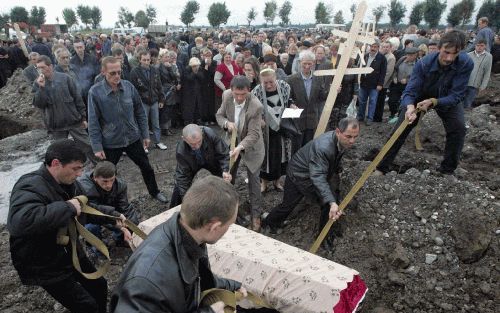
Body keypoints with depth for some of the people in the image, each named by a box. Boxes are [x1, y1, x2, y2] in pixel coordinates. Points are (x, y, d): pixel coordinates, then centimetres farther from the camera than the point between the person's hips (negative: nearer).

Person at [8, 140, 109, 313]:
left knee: (99, 286, 20)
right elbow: (19, 221, -50)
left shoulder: (66, 182, 0)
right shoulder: (31, 186, -29)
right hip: (45, 267, -8)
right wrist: (68, 207, -42)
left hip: (70, 252, 8)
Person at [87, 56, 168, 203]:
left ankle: (154, 192, 40)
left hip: (133, 138, 3)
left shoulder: (128, 86, -7)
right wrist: (97, 147, -12)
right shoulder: (95, 92, -15)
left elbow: (140, 112, 3)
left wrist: (145, 134, 4)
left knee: (146, 167, 16)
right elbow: (93, 122, -11)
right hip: (110, 142, -2)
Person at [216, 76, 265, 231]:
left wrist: (240, 147, -46)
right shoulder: (227, 96, -18)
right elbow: (219, 115, -4)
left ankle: (256, 214, 18)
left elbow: (253, 134, -29)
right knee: (228, 176, 16)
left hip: (251, 145, -4)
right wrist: (227, 123, -27)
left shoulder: (256, 106, -32)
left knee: (253, 179, 3)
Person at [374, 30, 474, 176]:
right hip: (420, 95, -1)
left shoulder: (466, 64, -30)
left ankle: (447, 170, 4)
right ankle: (382, 167, -3)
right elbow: (410, 91, -33)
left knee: (458, 129, -16)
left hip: (447, 99, 1)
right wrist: (410, 107, -56)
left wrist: (433, 102, -45)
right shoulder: (424, 63, -32)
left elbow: (456, 95, -28)